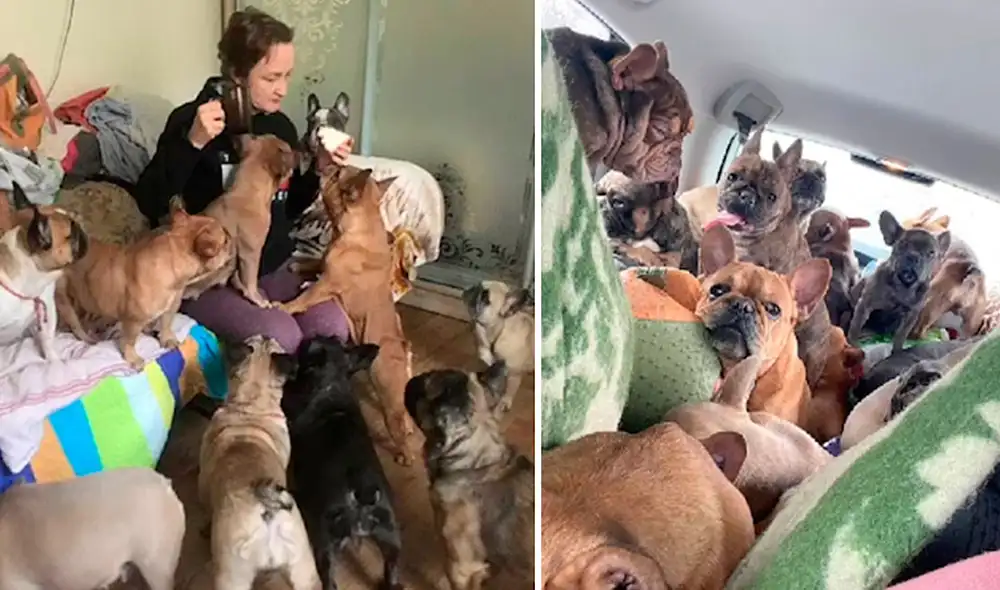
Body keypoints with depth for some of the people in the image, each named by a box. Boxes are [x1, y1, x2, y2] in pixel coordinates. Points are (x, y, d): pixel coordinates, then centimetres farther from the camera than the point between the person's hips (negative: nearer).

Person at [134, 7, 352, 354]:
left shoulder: (281, 127, 5)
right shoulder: (192, 120, -11)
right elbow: (149, 204, -18)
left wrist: (319, 170, -1)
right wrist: (192, 142, -29)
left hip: (272, 269, 6)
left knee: (334, 326, -19)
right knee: (281, 337, -29)